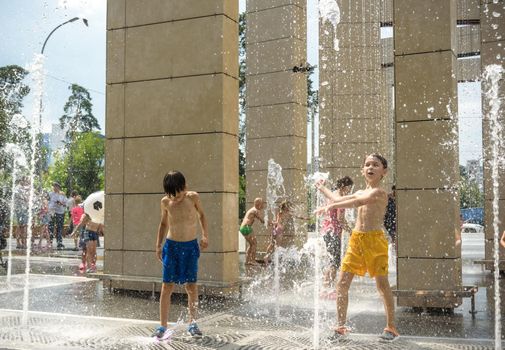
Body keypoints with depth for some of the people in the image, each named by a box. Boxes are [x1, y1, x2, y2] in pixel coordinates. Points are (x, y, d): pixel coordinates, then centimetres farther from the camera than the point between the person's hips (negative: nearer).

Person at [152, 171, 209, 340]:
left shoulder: (193, 197, -7)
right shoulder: (165, 202, -3)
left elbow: (201, 215, 9)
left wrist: (205, 235, 0)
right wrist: (158, 246, 8)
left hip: (190, 246, -1)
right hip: (171, 246, 1)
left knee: (191, 286, 0)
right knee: (167, 286, -2)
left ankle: (193, 323, 13)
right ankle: (163, 326, 3)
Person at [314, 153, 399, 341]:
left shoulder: (379, 192, -9)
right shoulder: (362, 193, 17)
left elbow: (359, 202, -27)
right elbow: (339, 199, 33)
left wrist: (330, 206, -31)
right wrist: (323, 188, 44)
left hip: (375, 240, -7)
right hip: (356, 240, 7)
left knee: (382, 284, -3)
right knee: (342, 283, 1)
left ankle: (391, 327, 12)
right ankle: (340, 327, 9)